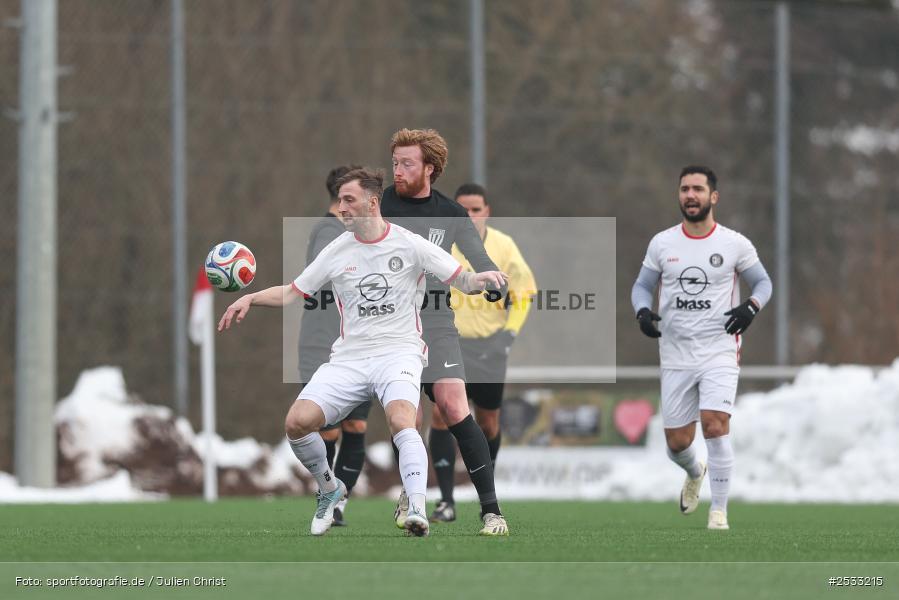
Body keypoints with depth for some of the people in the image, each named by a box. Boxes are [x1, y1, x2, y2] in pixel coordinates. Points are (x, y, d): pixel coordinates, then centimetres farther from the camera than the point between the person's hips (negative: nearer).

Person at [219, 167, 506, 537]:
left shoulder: (409, 244, 1)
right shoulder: (337, 251, 9)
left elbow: (463, 281, 1)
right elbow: (293, 292, 17)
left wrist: (483, 278, -21)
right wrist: (250, 298, 1)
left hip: (399, 352, -3)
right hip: (348, 358, 3)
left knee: (401, 421, -34)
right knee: (296, 422, -17)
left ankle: (417, 509, -44)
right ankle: (329, 489, 10)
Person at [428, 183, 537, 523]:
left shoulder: (503, 246, -2)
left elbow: (523, 294, 8)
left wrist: (510, 332, -2)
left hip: (490, 347, 1)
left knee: (488, 420, 10)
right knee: (441, 413, -16)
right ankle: (446, 501, -16)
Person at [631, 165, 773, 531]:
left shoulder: (735, 244, -1)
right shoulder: (662, 244, 5)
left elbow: (763, 282, 9)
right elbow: (642, 286, 14)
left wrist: (751, 307, -12)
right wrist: (643, 312, -8)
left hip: (719, 353, -3)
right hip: (676, 355, 3)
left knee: (715, 425, -21)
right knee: (677, 442, 6)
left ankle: (719, 511, -10)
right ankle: (695, 474, 43)